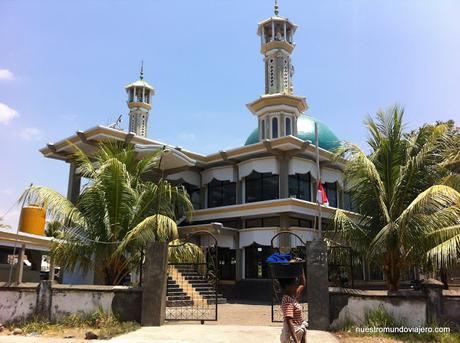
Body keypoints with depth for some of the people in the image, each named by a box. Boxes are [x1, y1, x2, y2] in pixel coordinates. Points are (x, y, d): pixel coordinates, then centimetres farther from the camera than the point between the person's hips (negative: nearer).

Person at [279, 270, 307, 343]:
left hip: (299, 334, 10)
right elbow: (289, 322, -27)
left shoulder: (293, 297, 6)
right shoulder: (287, 301, -21)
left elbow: (303, 284, 21)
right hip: (292, 335, -10)